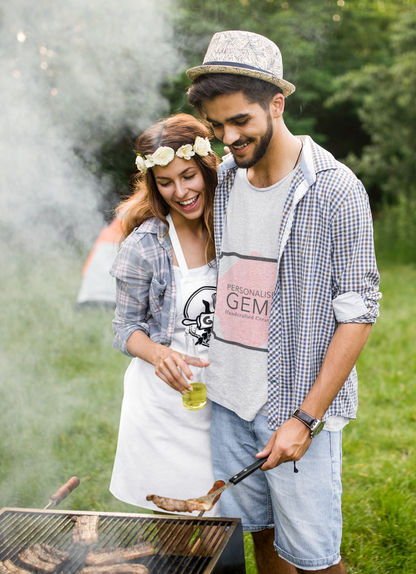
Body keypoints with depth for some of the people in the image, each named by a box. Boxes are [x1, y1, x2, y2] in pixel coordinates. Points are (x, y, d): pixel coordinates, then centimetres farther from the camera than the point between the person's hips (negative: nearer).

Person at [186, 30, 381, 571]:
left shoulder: (335, 190, -13)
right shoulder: (221, 179, 4)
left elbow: (358, 314, -13)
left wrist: (306, 418, -16)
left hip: (300, 403, -5)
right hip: (229, 397, 5)